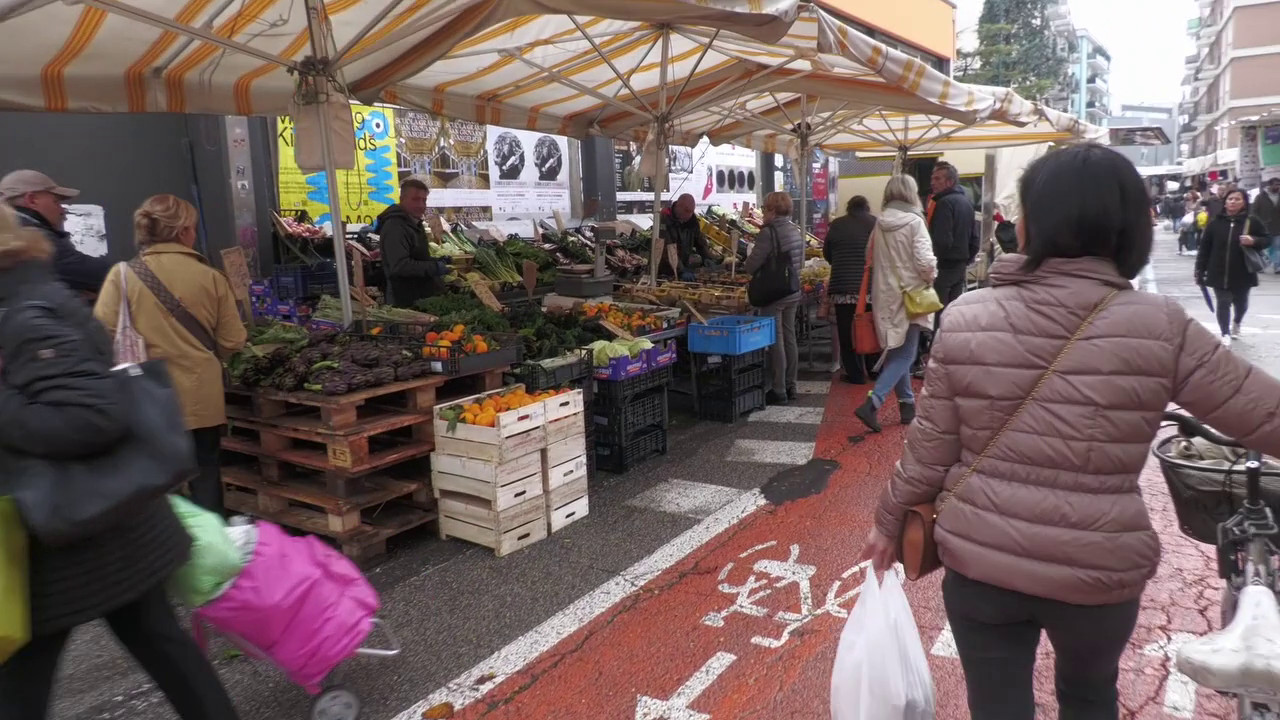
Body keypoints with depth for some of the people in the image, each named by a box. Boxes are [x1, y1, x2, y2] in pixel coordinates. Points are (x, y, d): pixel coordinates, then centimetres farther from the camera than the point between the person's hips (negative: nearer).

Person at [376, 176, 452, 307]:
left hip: (423, 297, 10)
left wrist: (438, 261, 11)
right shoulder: (395, 227, -18)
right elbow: (400, 266, -28)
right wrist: (434, 267, -22)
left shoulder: (413, 223, 17)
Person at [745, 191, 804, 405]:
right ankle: (791, 386, 22)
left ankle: (779, 391, 2)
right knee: (790, 337, 14)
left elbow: (752, 266, -17)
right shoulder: (796, 231, 9)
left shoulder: (768, 233, -17)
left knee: (776, 341, -2)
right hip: (793, 293, 8)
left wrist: (750, 257, 4)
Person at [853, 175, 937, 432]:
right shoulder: (914, 222, -13)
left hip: (886, 296, 6)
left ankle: (907, 405, 22)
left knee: (896, 352, 15)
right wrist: (931, 277, 0)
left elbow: (872, 258, 11)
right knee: (904, 355, -2)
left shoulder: (880, 224, 2)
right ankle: (872, 403, -16)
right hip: (909, 295, -6)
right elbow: (925, 261, -18)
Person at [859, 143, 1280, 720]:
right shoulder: (1163, 327, -14)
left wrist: (889, 521, 8)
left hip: (980, 561, -1)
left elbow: (930, 450, -7)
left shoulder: (966, 317, -13)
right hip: (1100, 570, 1)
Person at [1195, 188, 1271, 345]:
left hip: (1243, 274, 1)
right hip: (1219, 273, -1)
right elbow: (1204, 249, -1)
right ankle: (1225, 334, 2)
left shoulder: (1252, 221, -4)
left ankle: (1236, 323, 46)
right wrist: (1200, 271, -2)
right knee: (1223, 303, -6)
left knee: (1241, 303, 17)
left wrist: (1254, 241, -19)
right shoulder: (1215, 223, -3)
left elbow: (1267, 240, 4)